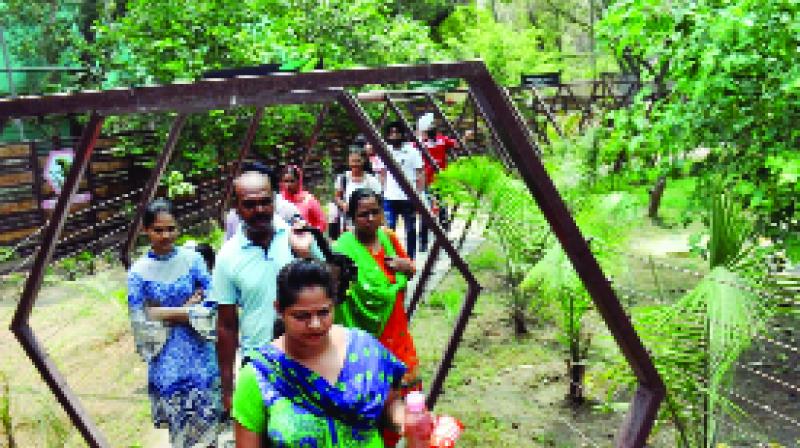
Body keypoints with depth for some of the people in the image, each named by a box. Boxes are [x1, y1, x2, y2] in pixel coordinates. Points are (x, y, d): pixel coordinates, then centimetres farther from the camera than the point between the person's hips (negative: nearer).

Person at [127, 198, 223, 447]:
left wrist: (164, 313, -13)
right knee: (180, 426, 9)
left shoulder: (192, 259, -1)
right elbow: (139, 319, -6)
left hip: (199, 352, 1)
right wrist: (184, 312, -9)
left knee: (207, 422, 7)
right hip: (167, 358, 0)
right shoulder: (139, 272, -3)